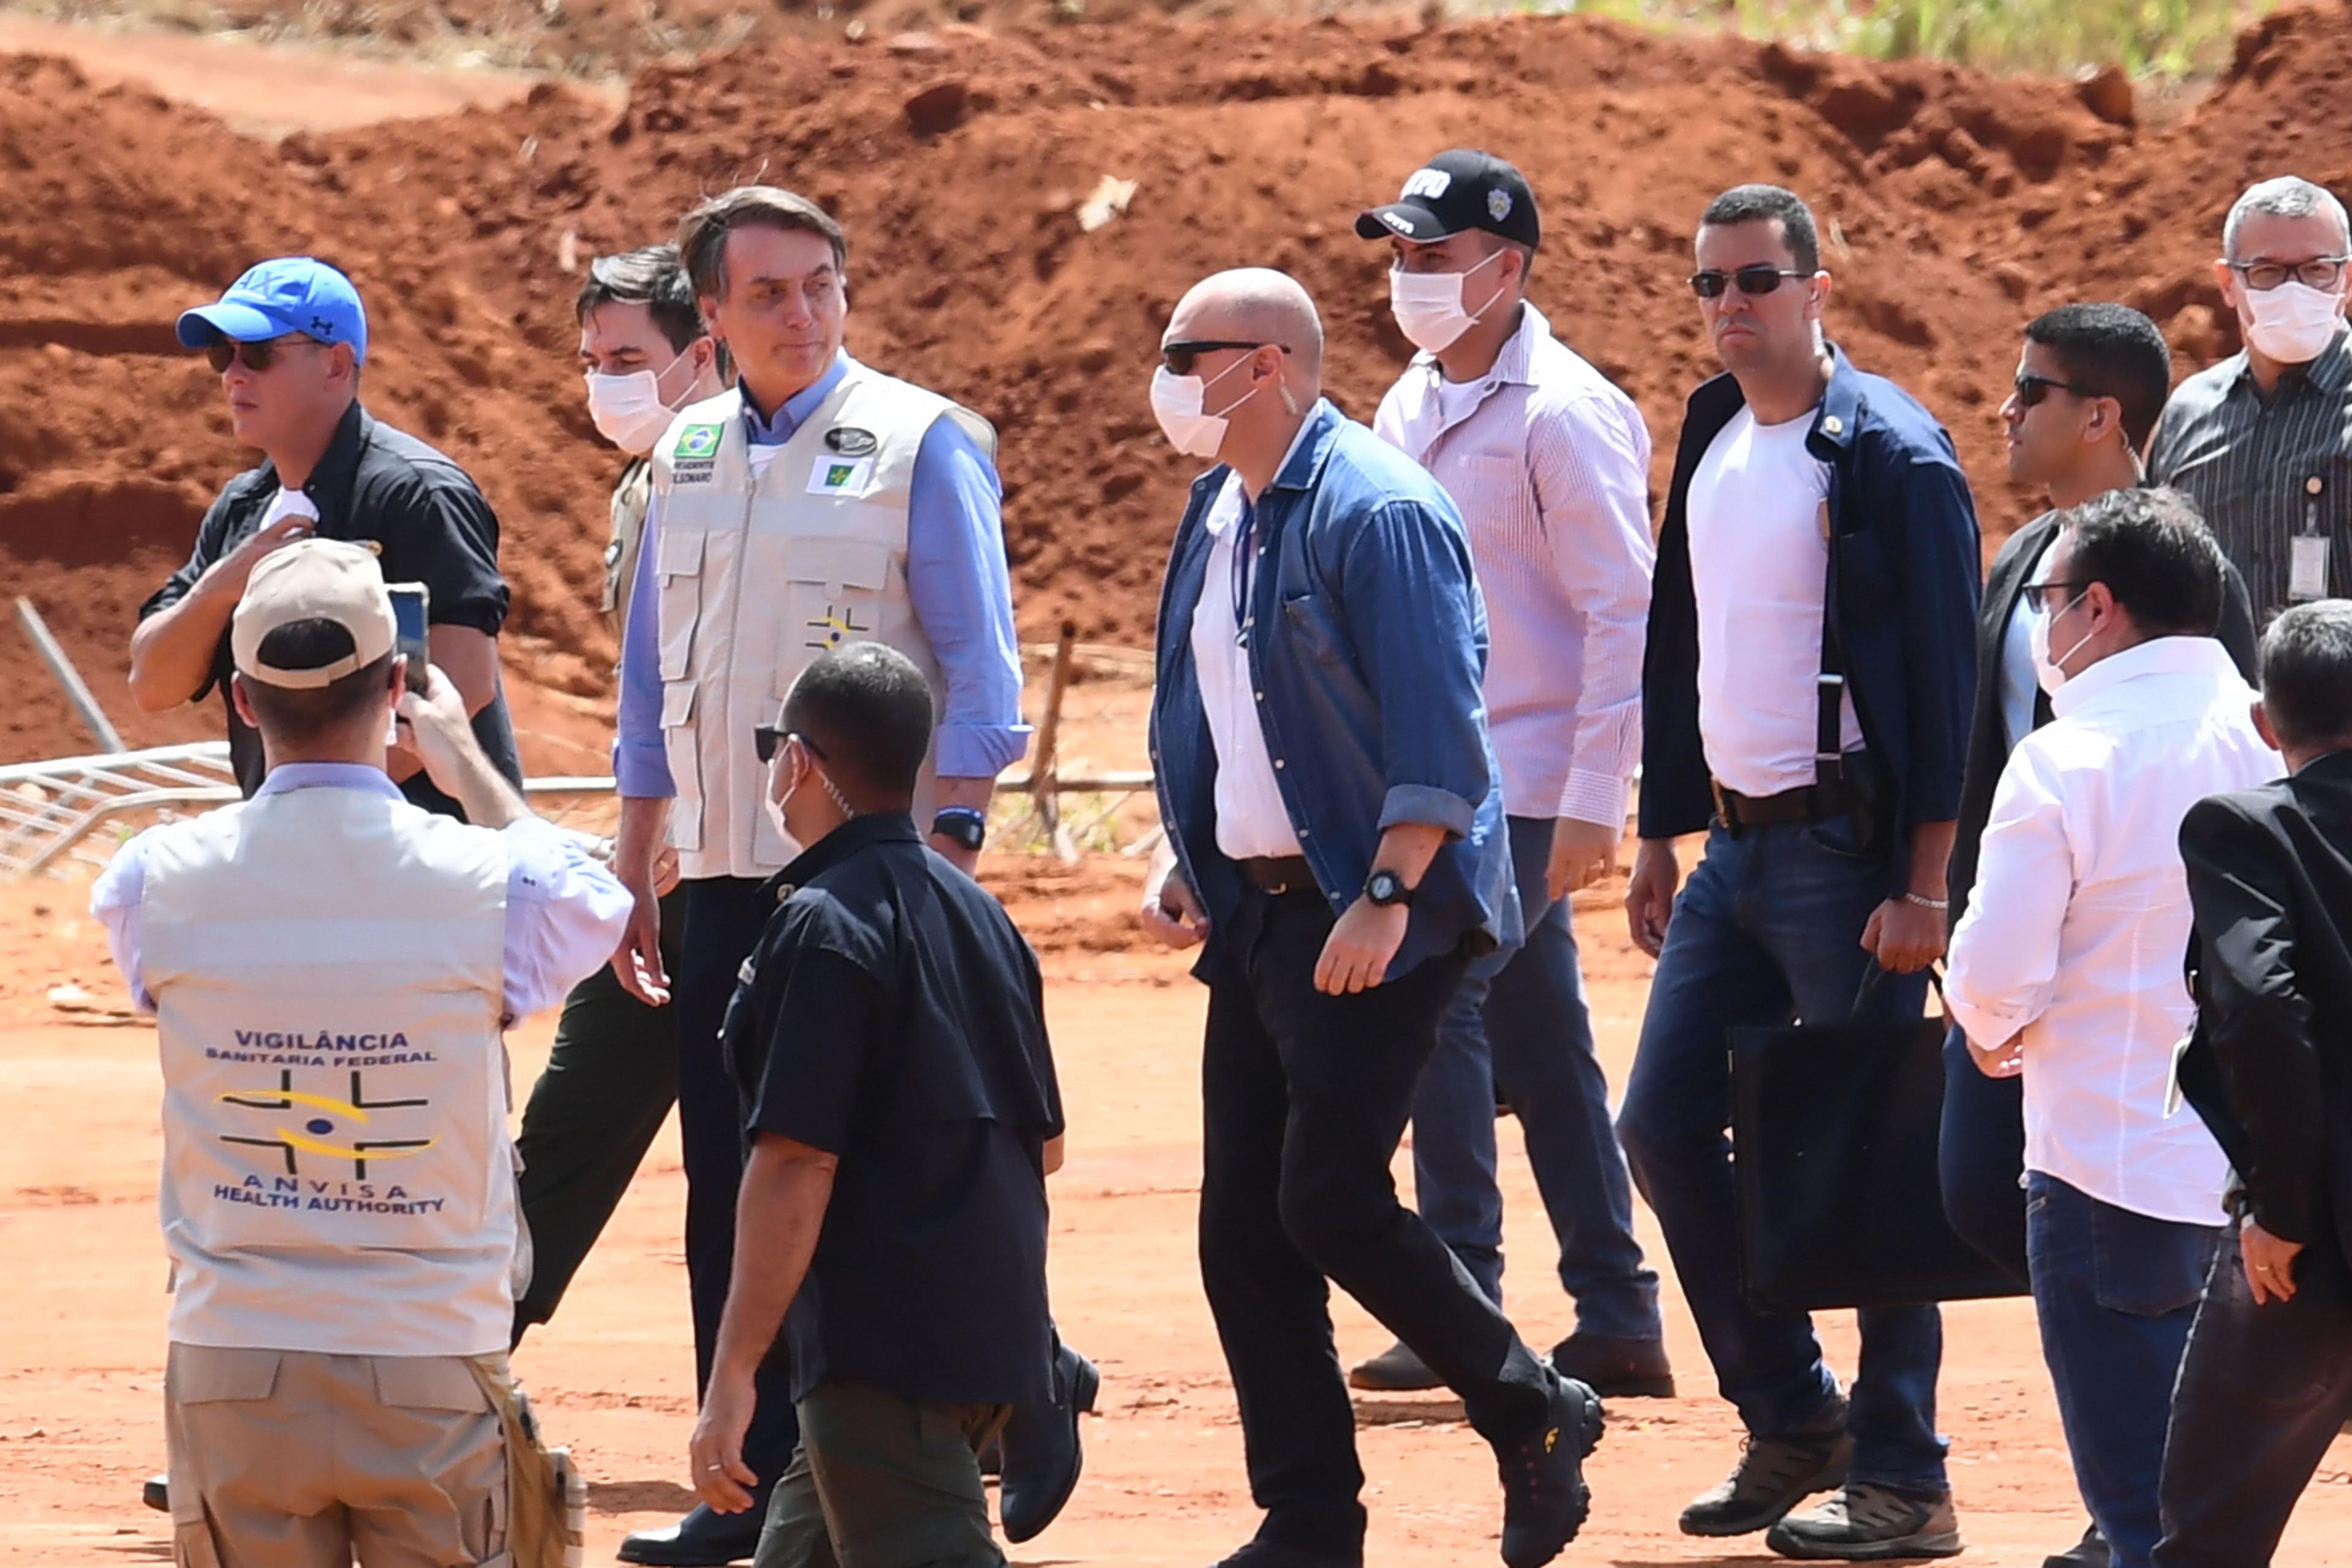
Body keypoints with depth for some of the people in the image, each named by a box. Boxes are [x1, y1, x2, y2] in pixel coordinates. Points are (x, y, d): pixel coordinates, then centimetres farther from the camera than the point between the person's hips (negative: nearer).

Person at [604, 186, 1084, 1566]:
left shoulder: (919, 444, -4)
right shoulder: (691, 457, 12)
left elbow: (979, 668, -7)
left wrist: (949, 849, -15)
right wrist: (633, 874, 16)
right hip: (725, 879, 5)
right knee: (732, 1189, 5)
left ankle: (1031, 1412, 12)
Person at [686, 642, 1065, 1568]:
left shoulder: (824, 927, -12)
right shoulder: (980, 915, 13)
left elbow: (795, 1163, -18)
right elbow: (1046, 1144, 19)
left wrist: (733, 1373, -18)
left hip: (882, 1352, -9)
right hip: (998, 1340, 9)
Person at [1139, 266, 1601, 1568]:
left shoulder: (1375, 512, -15)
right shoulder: (1218, 517, 13)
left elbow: (1433, 728, -20)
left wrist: (1386, 899, -24)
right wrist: (1181, 855, 12)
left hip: (1371, 916, -9)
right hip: (1258, 910, 9)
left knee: (1329, 1202, -13)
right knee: (1241, 1225, 5)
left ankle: (1535, 1419, 6)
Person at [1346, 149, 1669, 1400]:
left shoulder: (1561, 416, -11)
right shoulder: (1409, 409, 14)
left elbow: (1626, 614, -14)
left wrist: (1593, 803, -18)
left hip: (1523, 777, -8)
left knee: (1440, 1005, -14)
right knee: (1539, 1049, 9)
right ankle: (1618, 1324, 12)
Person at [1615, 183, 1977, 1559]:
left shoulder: (1890, 454, -12)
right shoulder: (1712, 443, 12)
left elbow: (1945, 672, -15)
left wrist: (1925, 883, -19)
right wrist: (1661, 839, 17)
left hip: (1846, 851, -8)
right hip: (1736, 849, 8)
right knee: (1665, 1128, 7)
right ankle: (1791, 1419, 20)